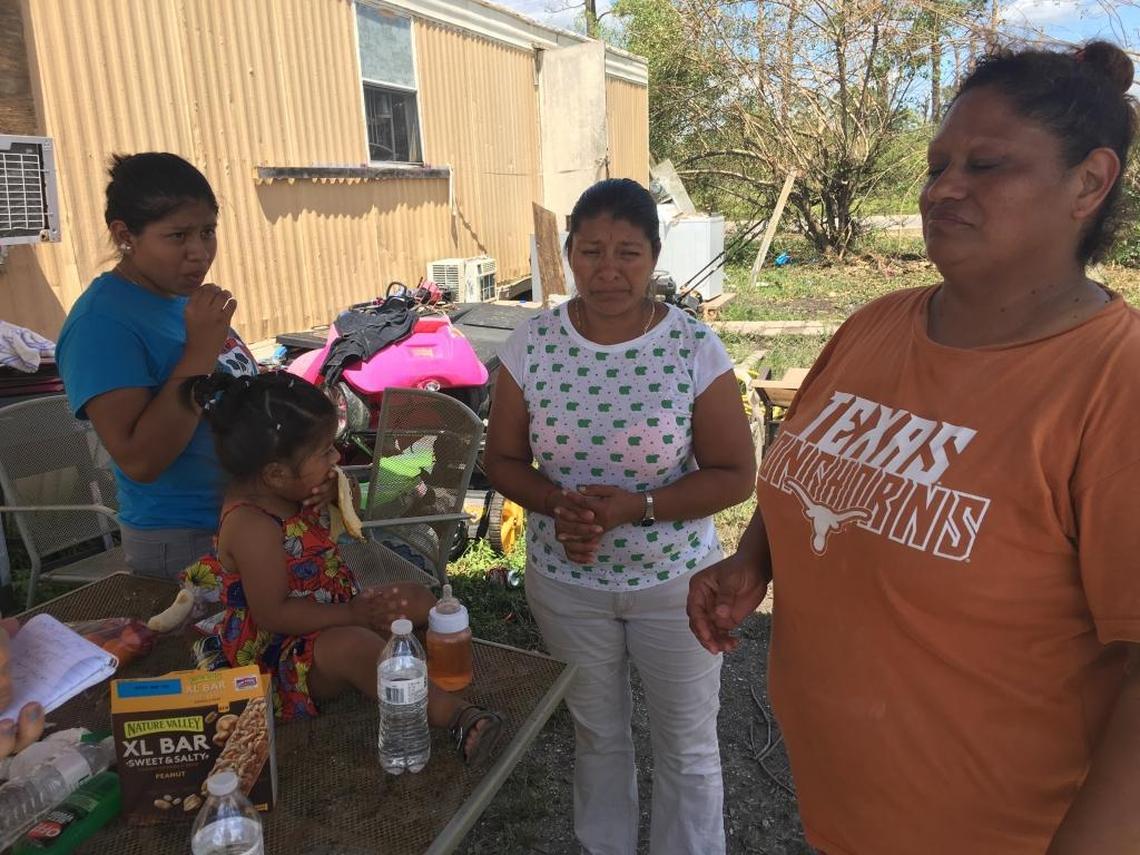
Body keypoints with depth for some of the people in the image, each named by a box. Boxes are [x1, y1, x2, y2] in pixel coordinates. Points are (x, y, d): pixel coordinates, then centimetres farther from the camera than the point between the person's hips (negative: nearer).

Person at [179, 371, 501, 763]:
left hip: (331, 621, 11)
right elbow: (273, 614, -27)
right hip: (279, 655, -11)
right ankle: (453, 714, -41)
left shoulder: (286, 492, 0)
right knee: (354, 645, -38)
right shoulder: (252, 525, -27)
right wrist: (354, 613, -25)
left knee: (416, 598, 5)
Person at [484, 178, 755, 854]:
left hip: (675, 583, -2)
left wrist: (636, 507, -25)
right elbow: (503, 459, -1)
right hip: (566, 582, 2)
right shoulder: (532, 346, -9)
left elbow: (735, 475, -12)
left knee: (688, 748, 16)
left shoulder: (695, 348, -16)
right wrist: (557, 505, -21)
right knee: (598, 737, 24)